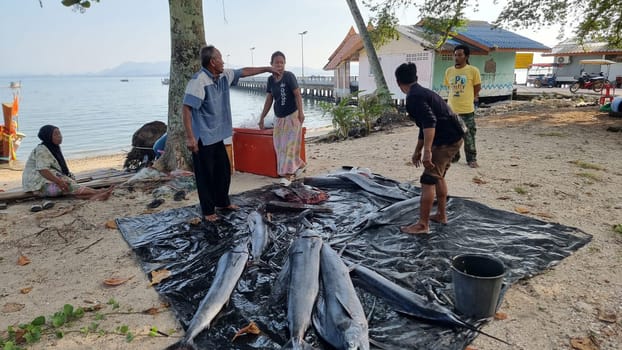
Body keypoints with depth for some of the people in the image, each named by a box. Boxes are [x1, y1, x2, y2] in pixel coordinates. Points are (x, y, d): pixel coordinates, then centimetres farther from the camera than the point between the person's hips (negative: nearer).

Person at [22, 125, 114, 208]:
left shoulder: (55, 148, 15)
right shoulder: (41, 150, -13)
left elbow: (61, 169, 14)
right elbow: (42, 170, -25)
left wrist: (69, 176, -4)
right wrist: (59, 181, -34)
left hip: (53, 179, 8)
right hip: (39, 183, -8)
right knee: (68, 186, -28)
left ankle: (92, 196, -43)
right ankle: (97, 192, -42)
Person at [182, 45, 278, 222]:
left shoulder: (223, 76, 5)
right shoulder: (198, 81, -21)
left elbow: (244, 71, 20)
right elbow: (186, 109, -23)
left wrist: (266, 69, 24)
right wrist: (190, 137, -27)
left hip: (217, 135, 9)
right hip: (202, 138, -8)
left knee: (224, 169, 17)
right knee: (206, 175, 3)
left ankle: (223, 202, 35)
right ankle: (208, 211, 17)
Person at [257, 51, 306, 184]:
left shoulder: (289, 76, -12)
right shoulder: (271, 79, 5)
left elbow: (297, 95, -15)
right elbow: (269, 100, 10)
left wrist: (300, 112, -24)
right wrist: (262, 117, 11)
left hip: (291, 116, -7)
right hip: (279, 118, 7)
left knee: (289, 145, -5)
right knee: (280, 146, 10)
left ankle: (287, 174, 1)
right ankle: (299, 164, 26)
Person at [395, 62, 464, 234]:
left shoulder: (414, 97, -14)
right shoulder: (422, 92, 19)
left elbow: (429, 122, -28)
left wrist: (427, 151, -29)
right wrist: (417, 150, 32)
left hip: (446, 140, -10)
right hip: (453, 137, 10)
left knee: (428, 181, -4)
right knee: (438, 177, 22)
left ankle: (422, 224, 3)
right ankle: (441, 214, 34)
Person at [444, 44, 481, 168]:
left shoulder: (473, 70, -5)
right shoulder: (449, 71, 6)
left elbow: (477, 88, 3)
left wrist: (473, 99, 5)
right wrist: (454, 99, 10)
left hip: (467, 110, -4)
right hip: (451, 109, 4)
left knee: (469, 137, 3)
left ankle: (471, 159, 15)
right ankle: (453, 156, 28)